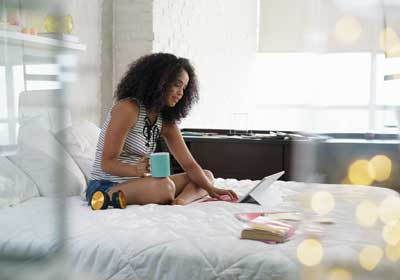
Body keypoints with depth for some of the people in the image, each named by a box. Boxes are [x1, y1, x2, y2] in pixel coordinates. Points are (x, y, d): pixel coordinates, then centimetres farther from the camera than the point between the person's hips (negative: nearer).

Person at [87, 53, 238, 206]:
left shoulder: (166, 122, 8)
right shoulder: (127, 108, -14)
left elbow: (189, 164, 4)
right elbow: (107, 162, -17)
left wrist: (211, 189, -13)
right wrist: (136, 170, -37)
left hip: (137, 183, 9)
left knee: (207, 175, -1)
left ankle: (180, 200, -23)